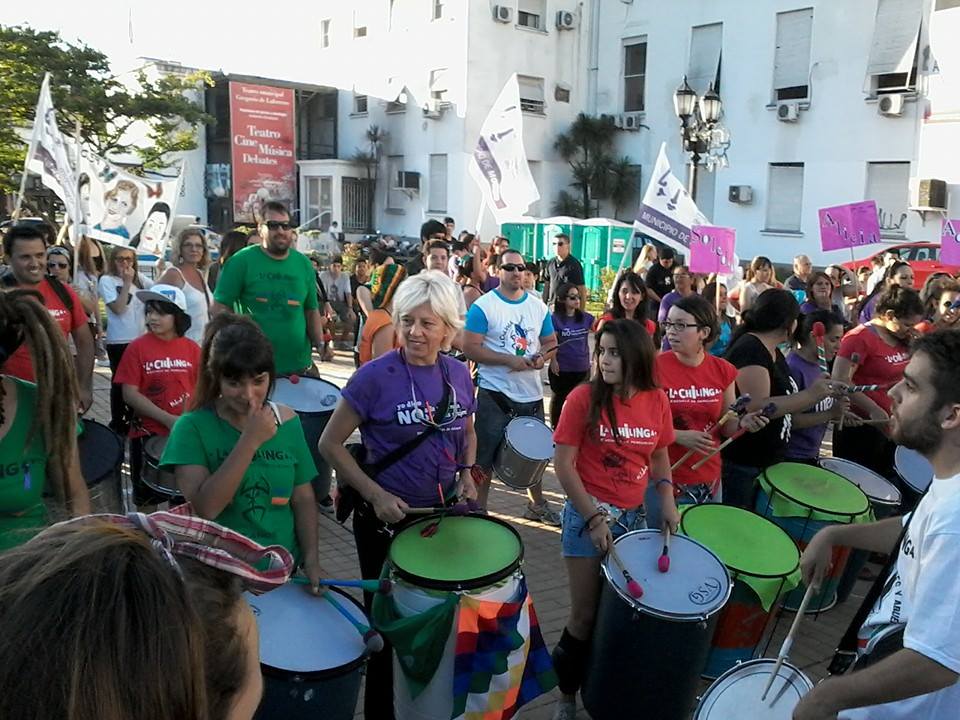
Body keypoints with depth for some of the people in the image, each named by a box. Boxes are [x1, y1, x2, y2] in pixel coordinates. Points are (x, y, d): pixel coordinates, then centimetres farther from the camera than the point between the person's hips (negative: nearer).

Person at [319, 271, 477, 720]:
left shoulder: (458, 374, -3)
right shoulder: (375, 376, -17)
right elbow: (330, 443, -12)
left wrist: (467, 473, -4)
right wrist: (375, 495, -19)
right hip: (387, 518, -4)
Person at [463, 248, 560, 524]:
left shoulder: (538, 306, 7)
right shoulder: (483, 306, -9)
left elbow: (551, 341, 15)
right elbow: (470, 347, -15)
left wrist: (541, 356, -9)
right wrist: (510, 360, -20)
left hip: (532, 395, 6)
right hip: (495, 395, -5)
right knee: (485, 457, 3)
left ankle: (537, 504, 39)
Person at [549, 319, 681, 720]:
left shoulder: (656, 400, 0)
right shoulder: (584, 398, -13)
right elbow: (563, 464, -13)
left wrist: (666, 497, -2)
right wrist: (593, 517, -16)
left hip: (634, 515, 4)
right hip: (588, 514, -4)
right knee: (586, 612, 3)